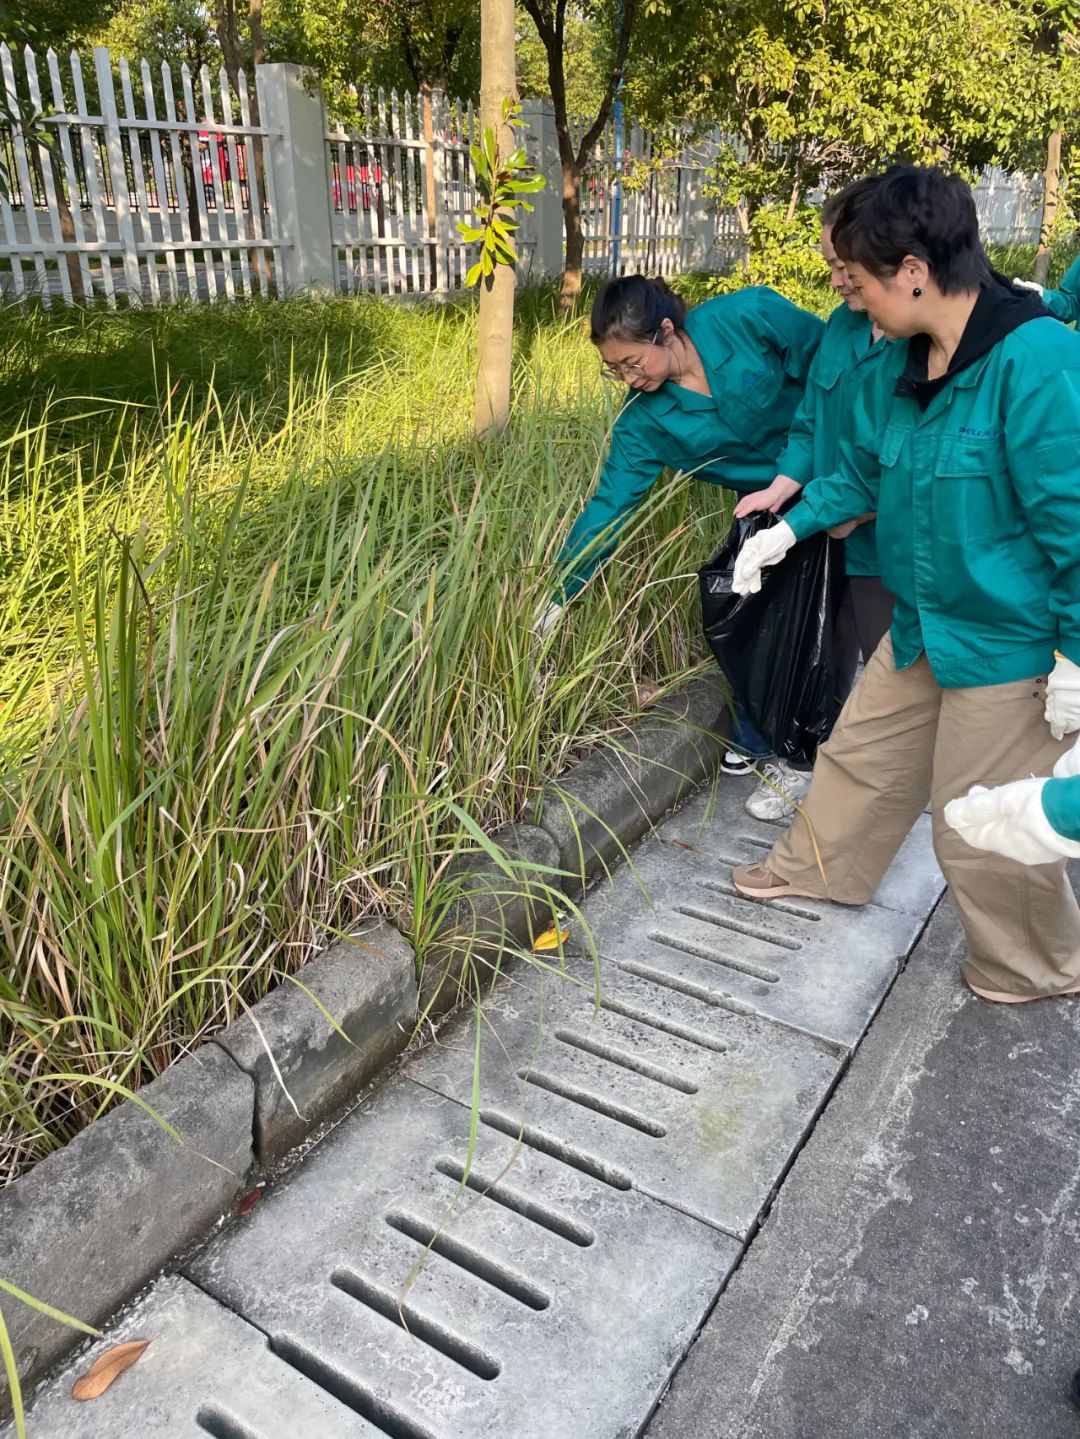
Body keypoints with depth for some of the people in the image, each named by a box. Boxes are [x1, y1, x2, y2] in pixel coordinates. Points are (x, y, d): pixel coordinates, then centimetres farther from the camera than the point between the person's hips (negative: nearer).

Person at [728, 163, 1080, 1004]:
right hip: (923, 625, 8)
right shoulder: (901, 364, 0)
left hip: (1010, 641, -8)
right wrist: (790, 527, 7)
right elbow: (862, 471, 16)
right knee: (863, 754, 22)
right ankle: (816, 869, 48)